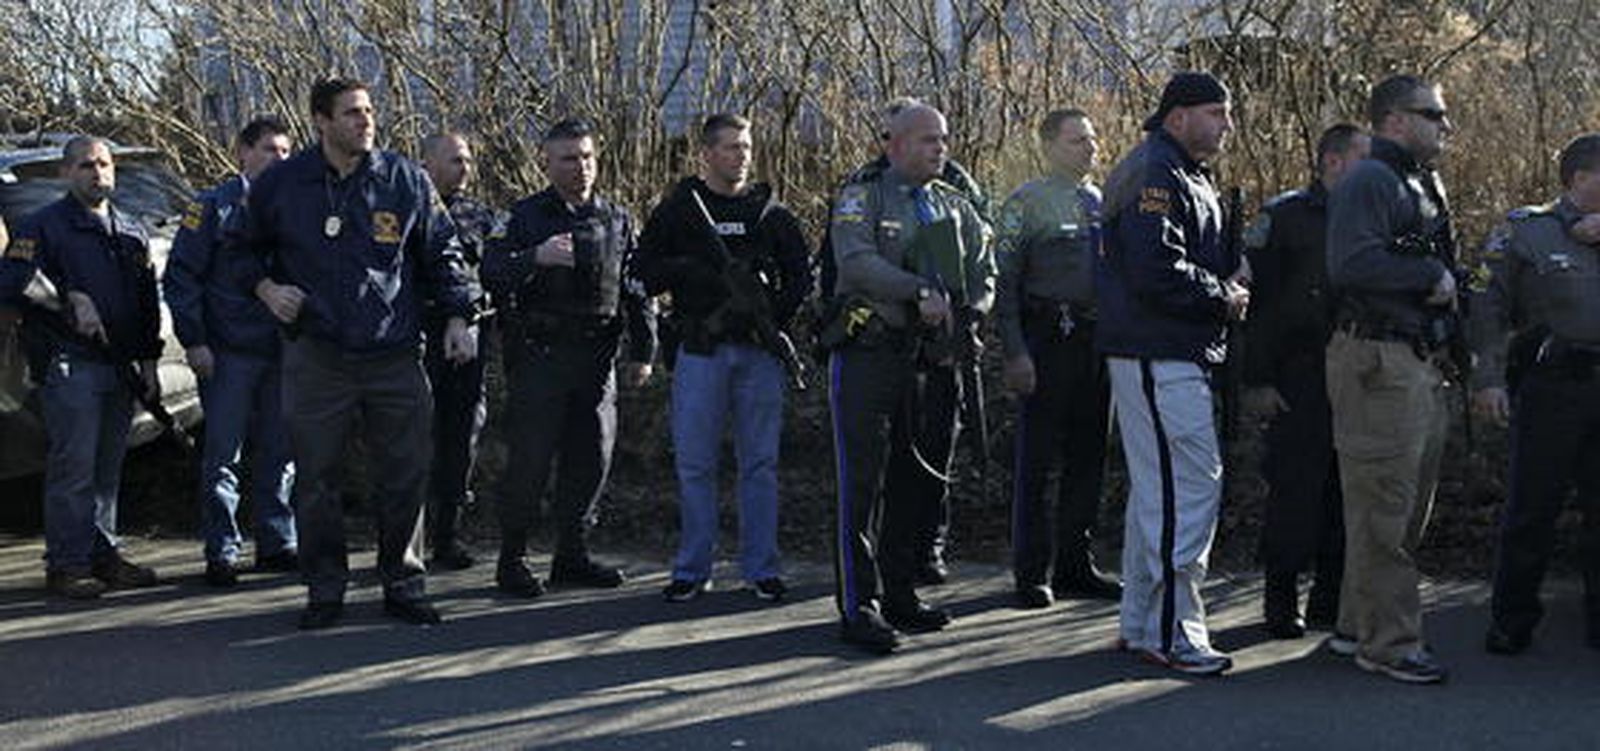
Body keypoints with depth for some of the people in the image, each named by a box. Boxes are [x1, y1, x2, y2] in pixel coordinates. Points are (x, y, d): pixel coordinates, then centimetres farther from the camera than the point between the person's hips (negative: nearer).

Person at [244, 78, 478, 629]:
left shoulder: (406, 181, 5)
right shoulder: (280, 185, 4)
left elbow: (442, 253, 13)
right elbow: (249, 249, 19)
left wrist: (457, 318, 6)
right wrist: (265, 288, 1)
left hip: (395, 356, 0)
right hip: (316, 357, 0)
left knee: (404, 475, 3)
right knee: (316, 477, 4)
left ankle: (403, 584, 17)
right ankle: (325, 589, 16)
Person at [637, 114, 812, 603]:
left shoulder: (770, 211, 9)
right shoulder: (678, 209, 5)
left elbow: (801, 273, 11)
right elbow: (647, 271, 1)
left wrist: (778, 319, -5)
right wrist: (693, 269, -15)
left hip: (759, 351, 1)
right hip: (700, 350, -1)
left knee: (760, 463, 5)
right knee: (694, 464, 2)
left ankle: (761, 568, 13)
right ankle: (692, 570, 11)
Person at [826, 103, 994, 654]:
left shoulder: (954, 207, 16)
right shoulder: (862, 198, -1)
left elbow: (984, 273, 13)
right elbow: (856, 261, -18)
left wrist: (969, 312, -8)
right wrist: (921, 291, -24)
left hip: (928, 358, 6)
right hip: (867, 355, -6)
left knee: (914, 480, 10)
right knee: (863, 482, -7)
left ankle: (900, 596, 20)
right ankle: (859, 607, -4)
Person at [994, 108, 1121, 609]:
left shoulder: (1106, 205, 14)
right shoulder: (1027, 204, -4)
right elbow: (1004, 281, -7)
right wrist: (1015, 353, -15)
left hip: (1100, 341, 6)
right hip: (1048, 341, -6)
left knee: (1089, 457, 11)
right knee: (1041, 460, -3)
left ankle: (1075, 565, 21)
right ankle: (1034, 574, 5)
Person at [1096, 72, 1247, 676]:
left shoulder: (1190, 178, 21)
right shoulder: (1154, 177, -14)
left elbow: (1202, 256, 29)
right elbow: (1157, 273, -24)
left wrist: (1231, 273, 7)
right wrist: (1224, 297, -11)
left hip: (1176, 356, 11)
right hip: (1158, 356, -11)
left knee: (1157, 486, 14)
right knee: (1190, 483, -11)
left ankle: (1142, 624, 22)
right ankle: (1171, 631, -6)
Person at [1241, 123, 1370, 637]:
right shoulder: (1284, 217, -2)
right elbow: (1257, 301, -6)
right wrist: (1257, 381, -11)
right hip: (1300, 380, -5)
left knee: (1347, 492, 7)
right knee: (1294, 490, -4)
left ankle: (1331, 599, 16)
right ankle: (1281, 601, 6)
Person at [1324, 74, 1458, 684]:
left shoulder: (1424, 186, 21)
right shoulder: (1368, 183, -11)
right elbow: (1351, 265, -26)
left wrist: (1447, 288, 11)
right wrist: (1430, 277, -16)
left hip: (1421, 364, 11)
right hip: (1377, 363, -11)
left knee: (1408, 507, 15)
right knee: (1382, 508, -6)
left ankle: (1359, 627, 24)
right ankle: (1389, 641, 0)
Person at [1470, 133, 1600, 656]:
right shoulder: (1527, 230, 3)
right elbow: (1490, 307, -1)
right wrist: (1488, 377, -10)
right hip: (1551, 386, -4)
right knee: (1532, 507, -1)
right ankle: (1512, 622, 10)